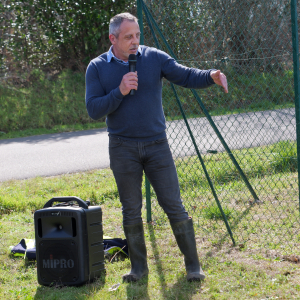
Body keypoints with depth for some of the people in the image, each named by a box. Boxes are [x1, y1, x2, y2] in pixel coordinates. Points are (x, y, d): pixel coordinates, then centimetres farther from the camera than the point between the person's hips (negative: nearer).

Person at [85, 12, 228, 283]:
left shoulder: (154, 58, -1)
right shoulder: (97, 68, 0)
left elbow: (186, 76, -9)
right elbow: (93, 110, -7)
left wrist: (210, 76, -29)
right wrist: (120, 91, -20)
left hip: (156, 145, 0)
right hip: (123, 148, 0)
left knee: (174, 206, -2)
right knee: (131, 211, 6)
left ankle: (193, 265, 7)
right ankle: (138, 267, 19)